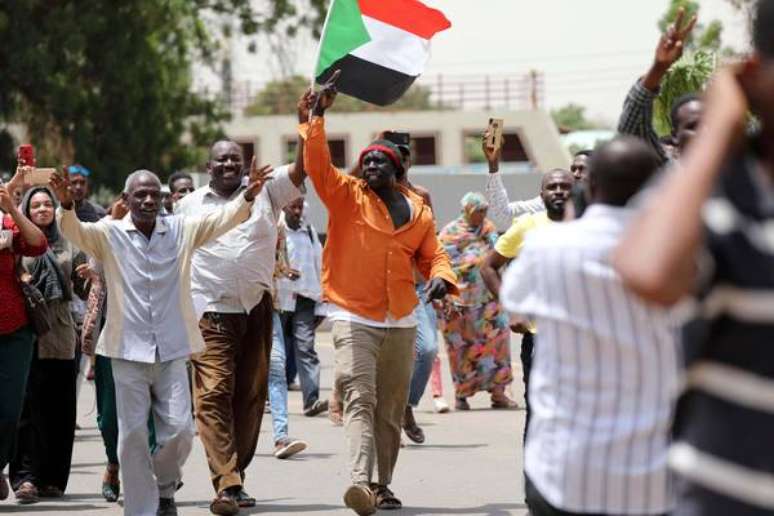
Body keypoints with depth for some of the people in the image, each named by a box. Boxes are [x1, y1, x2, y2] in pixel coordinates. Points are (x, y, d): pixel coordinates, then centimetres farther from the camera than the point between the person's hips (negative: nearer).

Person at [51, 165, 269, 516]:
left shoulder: (182, 231, 7)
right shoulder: (109, 235, 1)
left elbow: (222, 220, -3)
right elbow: (74, 231, -14)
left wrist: (248, 197, -22)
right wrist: (66, 205, -35)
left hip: (172, 352, 1)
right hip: (128, 352, -1)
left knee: (179, 431, -4)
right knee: (133, 437, 0)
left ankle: (165, 487, 24)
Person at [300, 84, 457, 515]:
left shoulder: (418, 210, 9)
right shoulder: (347, 196, 0)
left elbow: (432, 254, 14)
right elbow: (317, 162, -12)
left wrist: (440, 278, -7)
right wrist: (318, 116, -20)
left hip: (401, 322, 4)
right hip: (354, 318, -4)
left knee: (392, 408, 11)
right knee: (359, 398, -20)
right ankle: (360, 480, -34)